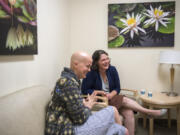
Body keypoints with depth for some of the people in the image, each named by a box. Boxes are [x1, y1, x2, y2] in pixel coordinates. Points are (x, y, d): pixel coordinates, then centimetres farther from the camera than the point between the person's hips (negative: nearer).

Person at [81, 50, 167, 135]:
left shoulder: (112, 69, -1)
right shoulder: (91, 73, -14)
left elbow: (117, 88, 4)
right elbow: (84, 90, -10)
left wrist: (111, 94, -17)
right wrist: (100, 92, -18)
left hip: (111, 98, 5)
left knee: (129, 113, -22)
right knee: (124, 100, -23)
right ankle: (150, 112, -11)